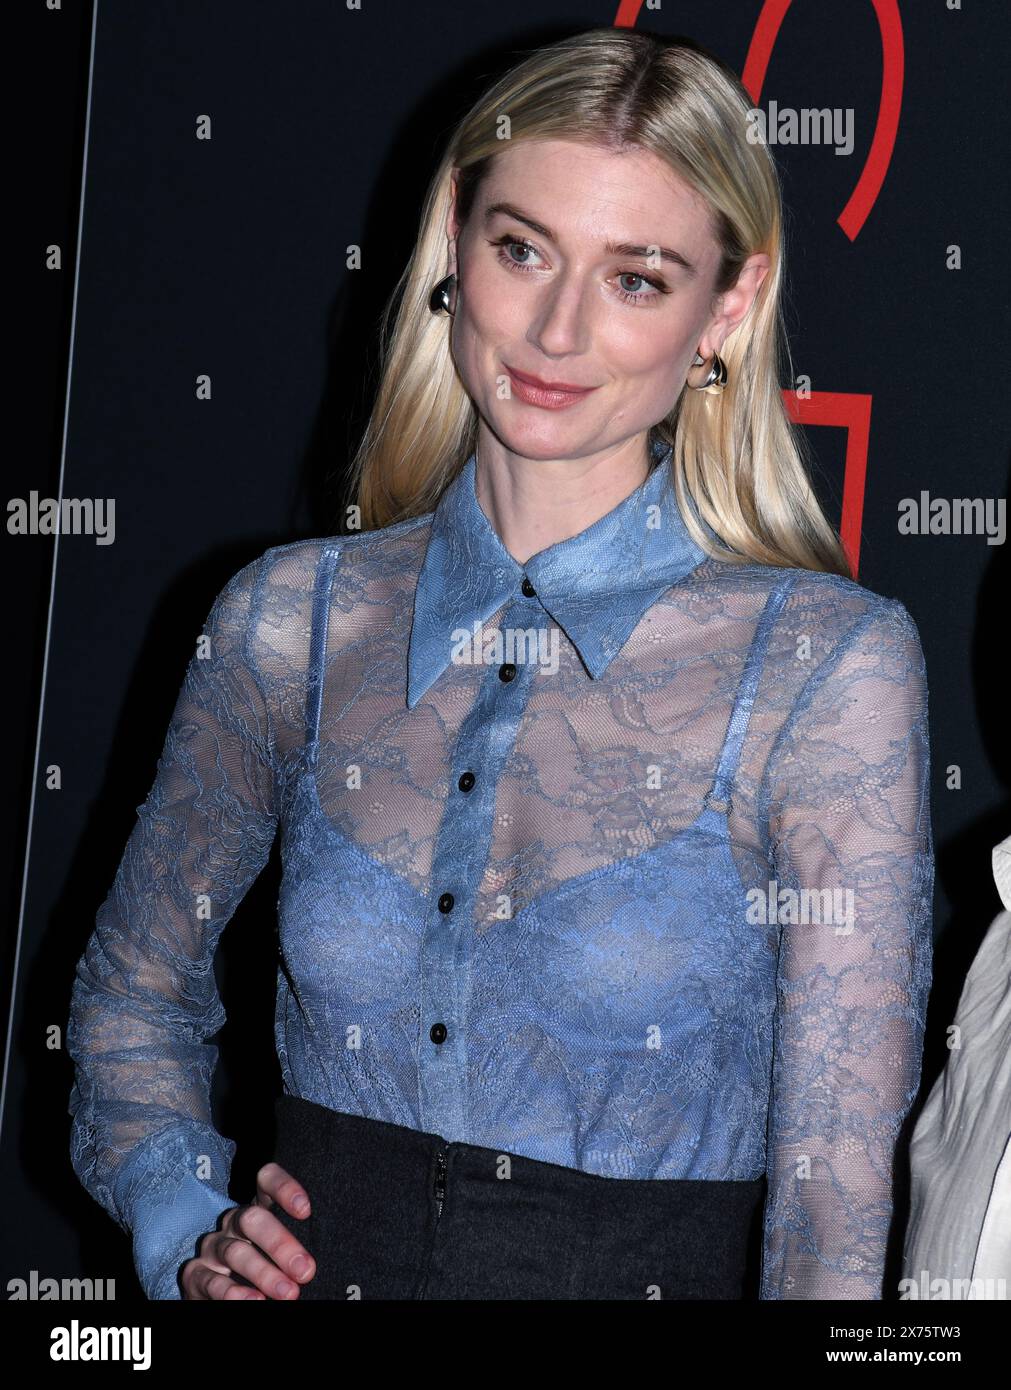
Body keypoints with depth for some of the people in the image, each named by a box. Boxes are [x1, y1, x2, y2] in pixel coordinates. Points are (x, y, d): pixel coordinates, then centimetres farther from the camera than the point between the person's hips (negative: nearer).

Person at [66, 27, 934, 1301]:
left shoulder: (830, 665, -13)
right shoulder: (290, 621, -3)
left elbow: (837, 1182, -16)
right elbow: (134, 987, 11)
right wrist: (186, 1238, -2)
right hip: (319, 1267, 3)